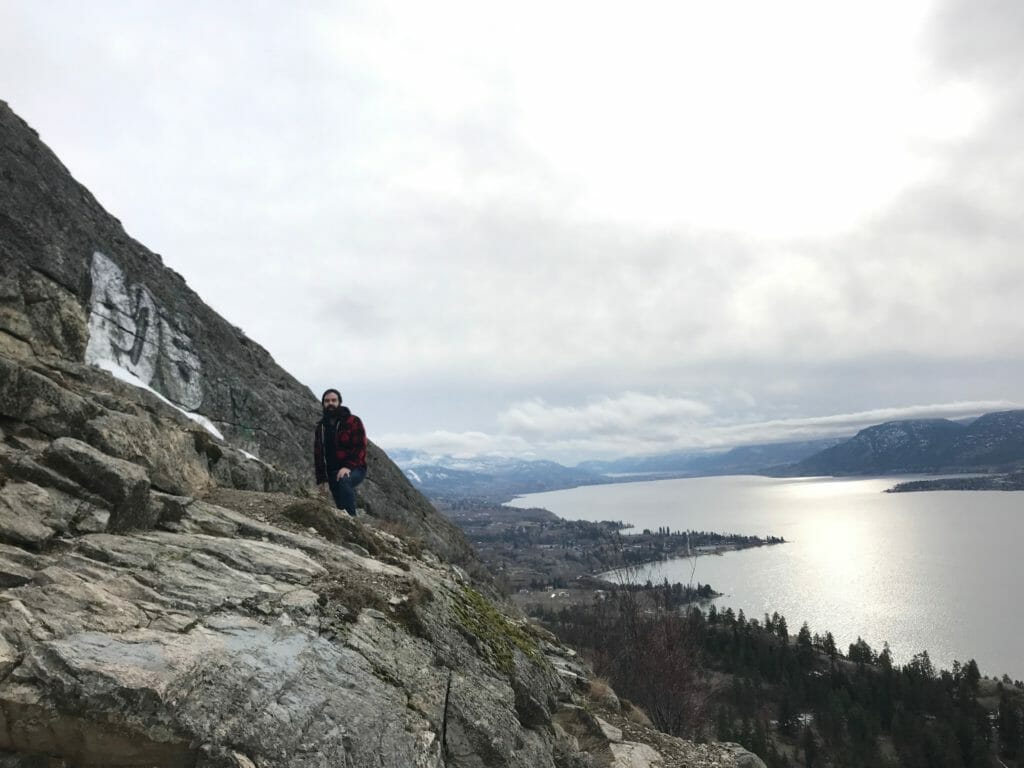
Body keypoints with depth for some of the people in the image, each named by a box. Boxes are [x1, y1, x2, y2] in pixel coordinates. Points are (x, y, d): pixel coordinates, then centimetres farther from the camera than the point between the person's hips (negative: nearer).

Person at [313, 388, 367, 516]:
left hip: (354, 469, -5)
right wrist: (321, 479, 8)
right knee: (340, 506, 0)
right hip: (332, 472, 6)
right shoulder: (320, 427, 12)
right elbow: (318, 454, 14)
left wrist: (348, 467, -26)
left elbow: (360, 447, -13)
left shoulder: (353, 421, -5)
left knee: (343, 481, -37)